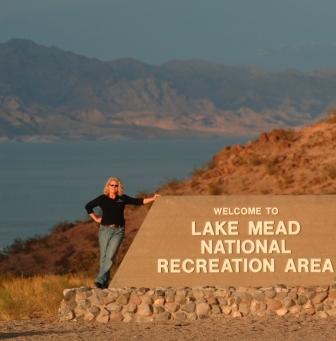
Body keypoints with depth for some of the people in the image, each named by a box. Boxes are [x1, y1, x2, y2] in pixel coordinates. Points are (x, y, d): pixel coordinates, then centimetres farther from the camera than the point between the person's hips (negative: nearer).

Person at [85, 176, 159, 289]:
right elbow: (88, 206, 14)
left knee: (110, 256, -13)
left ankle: (100, 280, -17)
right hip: (105, 230, 1)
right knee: (104, 257, 1)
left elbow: (138, 201, 7)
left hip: (118, 230, -1)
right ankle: (105, 282, 9)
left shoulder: (122, 199, 6)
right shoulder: (102, 199, 4)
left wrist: (152, 199, 0)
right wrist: (95, 218, 9)